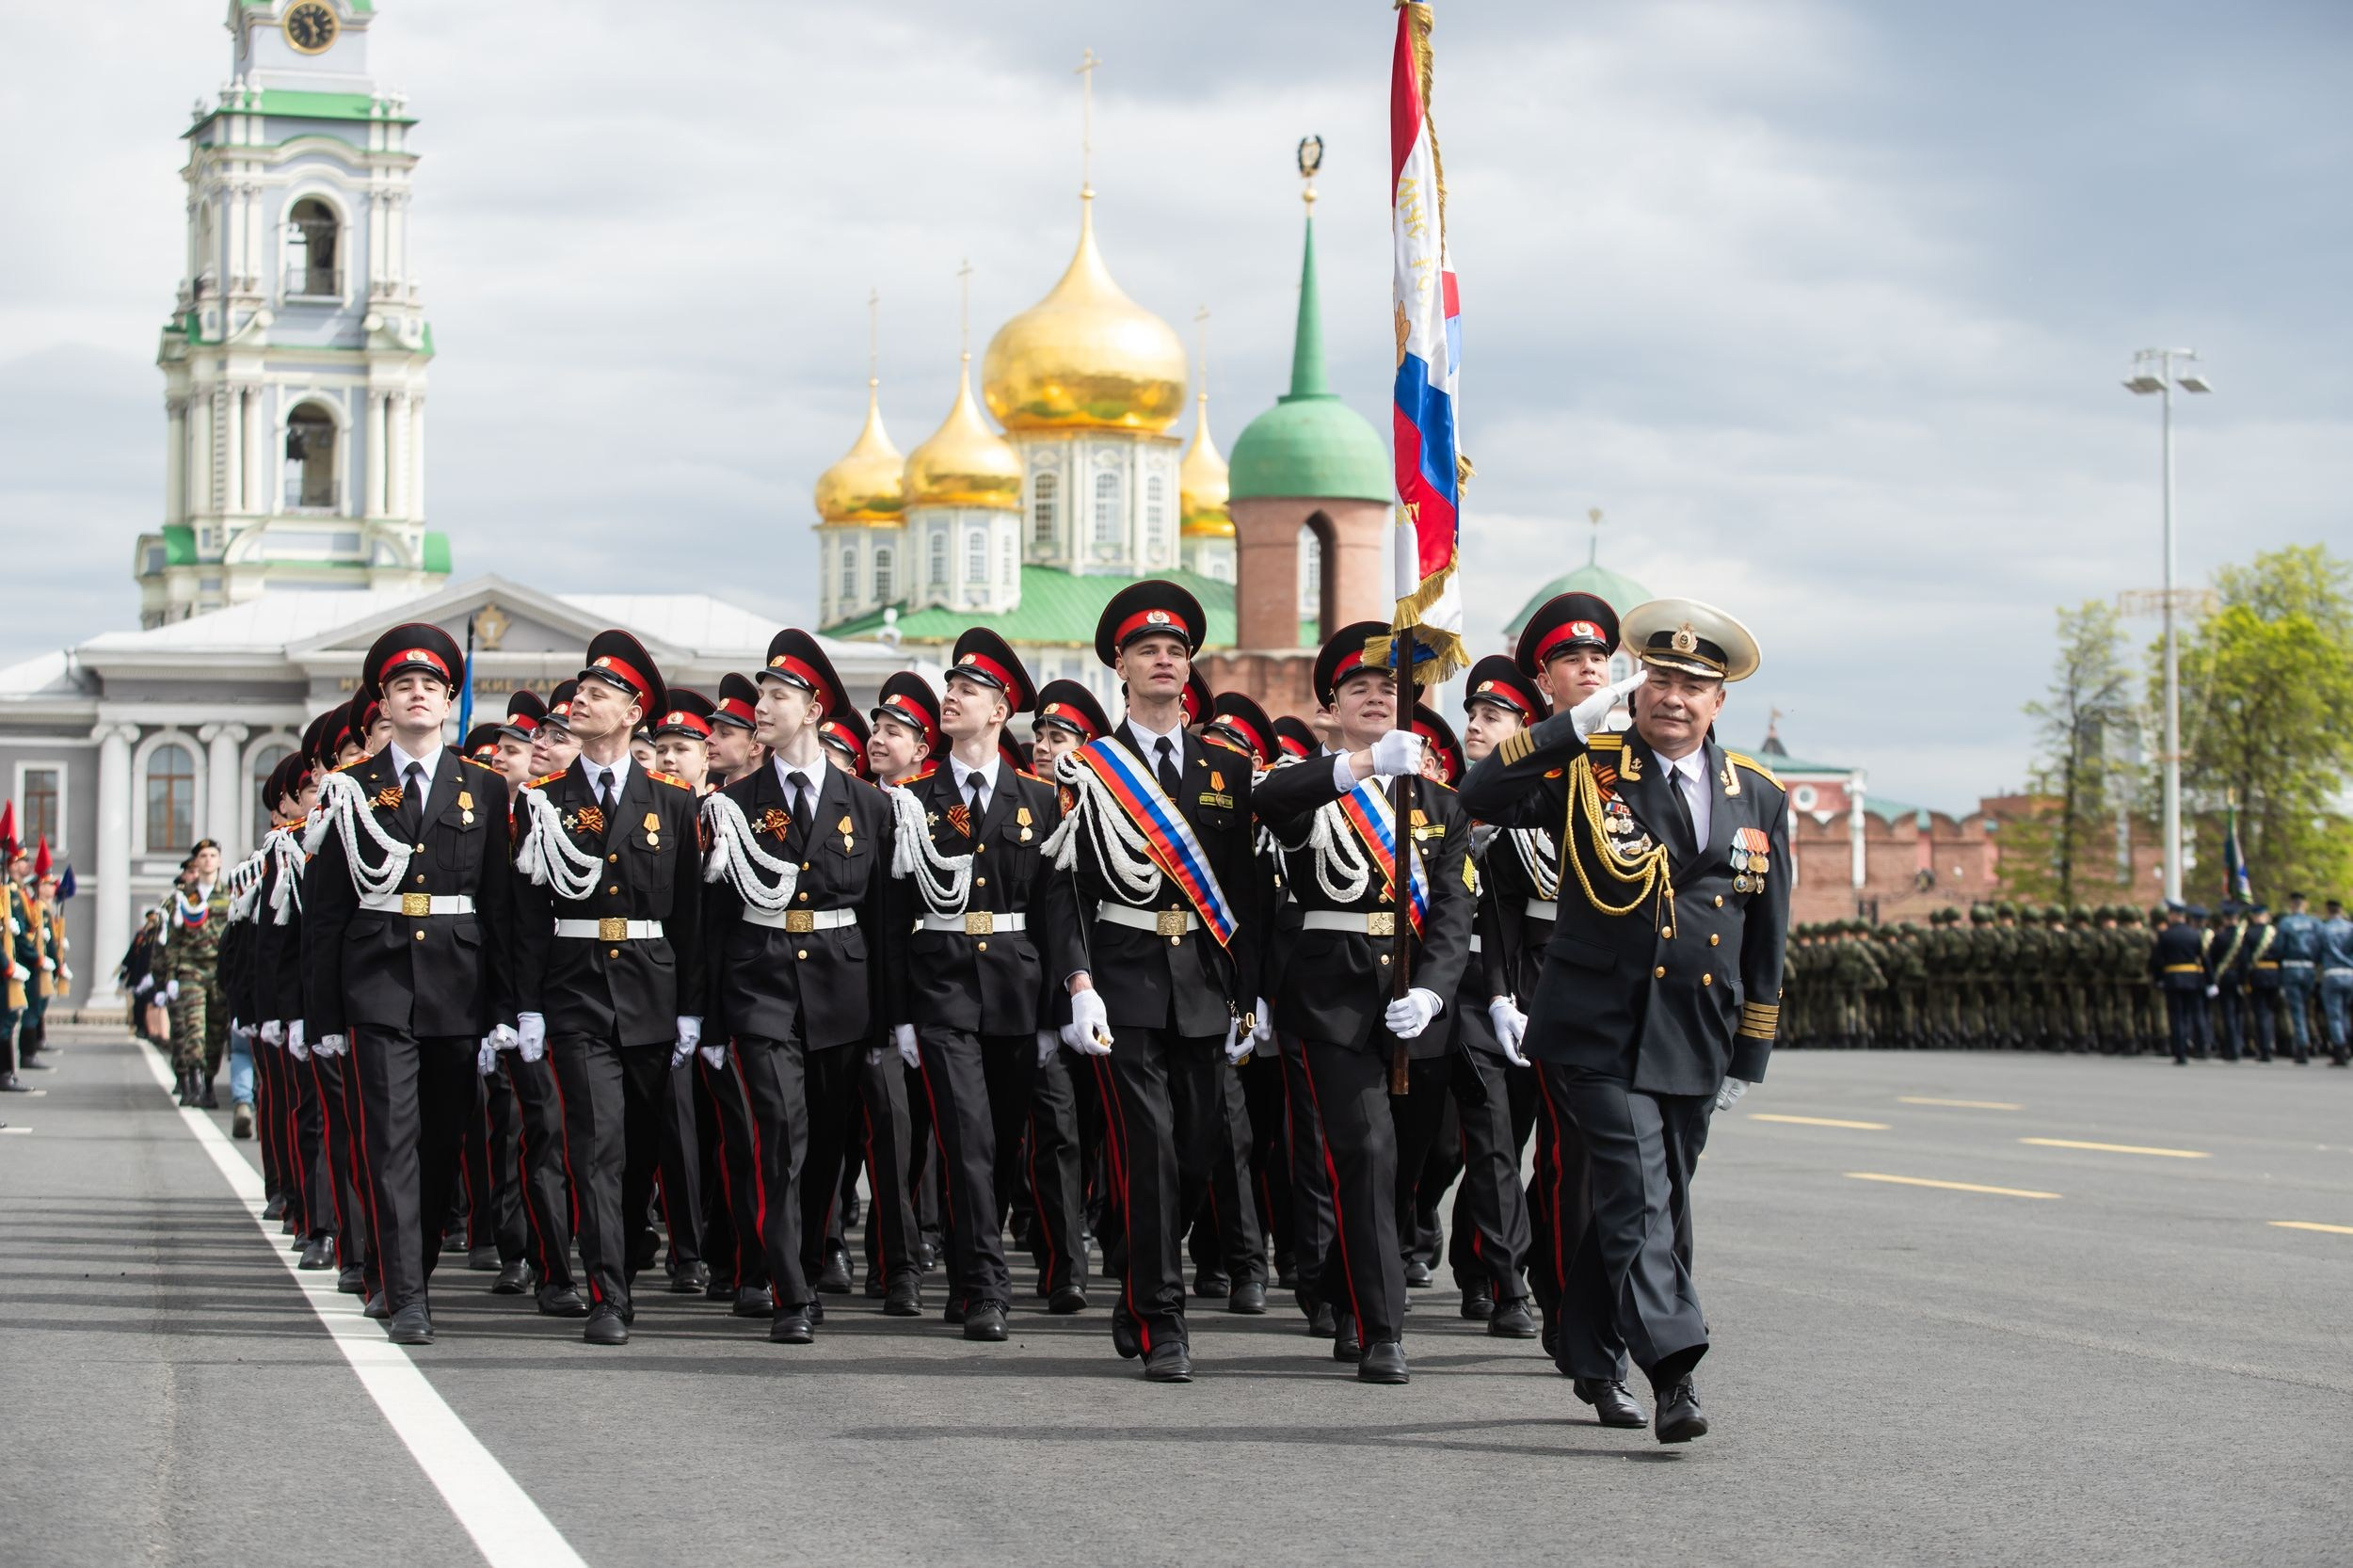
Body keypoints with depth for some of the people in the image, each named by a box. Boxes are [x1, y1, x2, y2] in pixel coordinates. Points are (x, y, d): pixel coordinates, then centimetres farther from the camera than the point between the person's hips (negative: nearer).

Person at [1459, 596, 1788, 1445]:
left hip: (1694, 1045, 5)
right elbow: (1482, 796, -17)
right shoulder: (1590, 771, -2)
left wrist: (1750, 1053, 14)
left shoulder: (1759, 798, 10)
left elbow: (1766, 936, 15)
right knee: (1637, 1200, -13)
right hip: (1601, 1032, -4)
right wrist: (1582, 720, -19)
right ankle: (1674, 1373, -18)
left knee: (1660, 1207, 12)